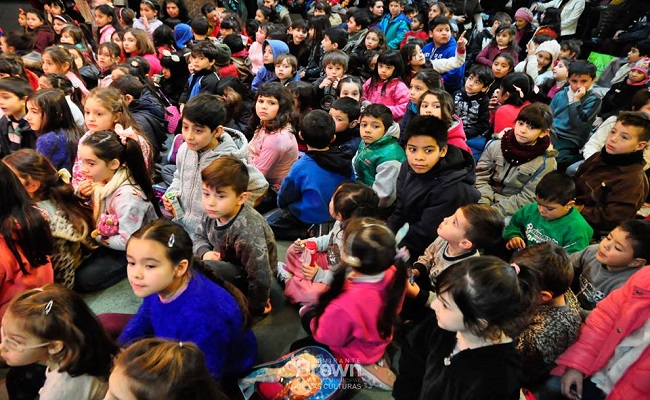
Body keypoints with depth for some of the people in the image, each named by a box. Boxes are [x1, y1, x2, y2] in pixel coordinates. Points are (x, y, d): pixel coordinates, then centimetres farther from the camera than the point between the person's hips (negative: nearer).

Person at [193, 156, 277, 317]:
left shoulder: (247, 231, -35)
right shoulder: (214, 212, -13)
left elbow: (261, 276, -28)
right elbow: (200, 236, 7)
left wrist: (256, 307, -12)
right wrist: (205, 252, -17)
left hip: (245, 276, -8)